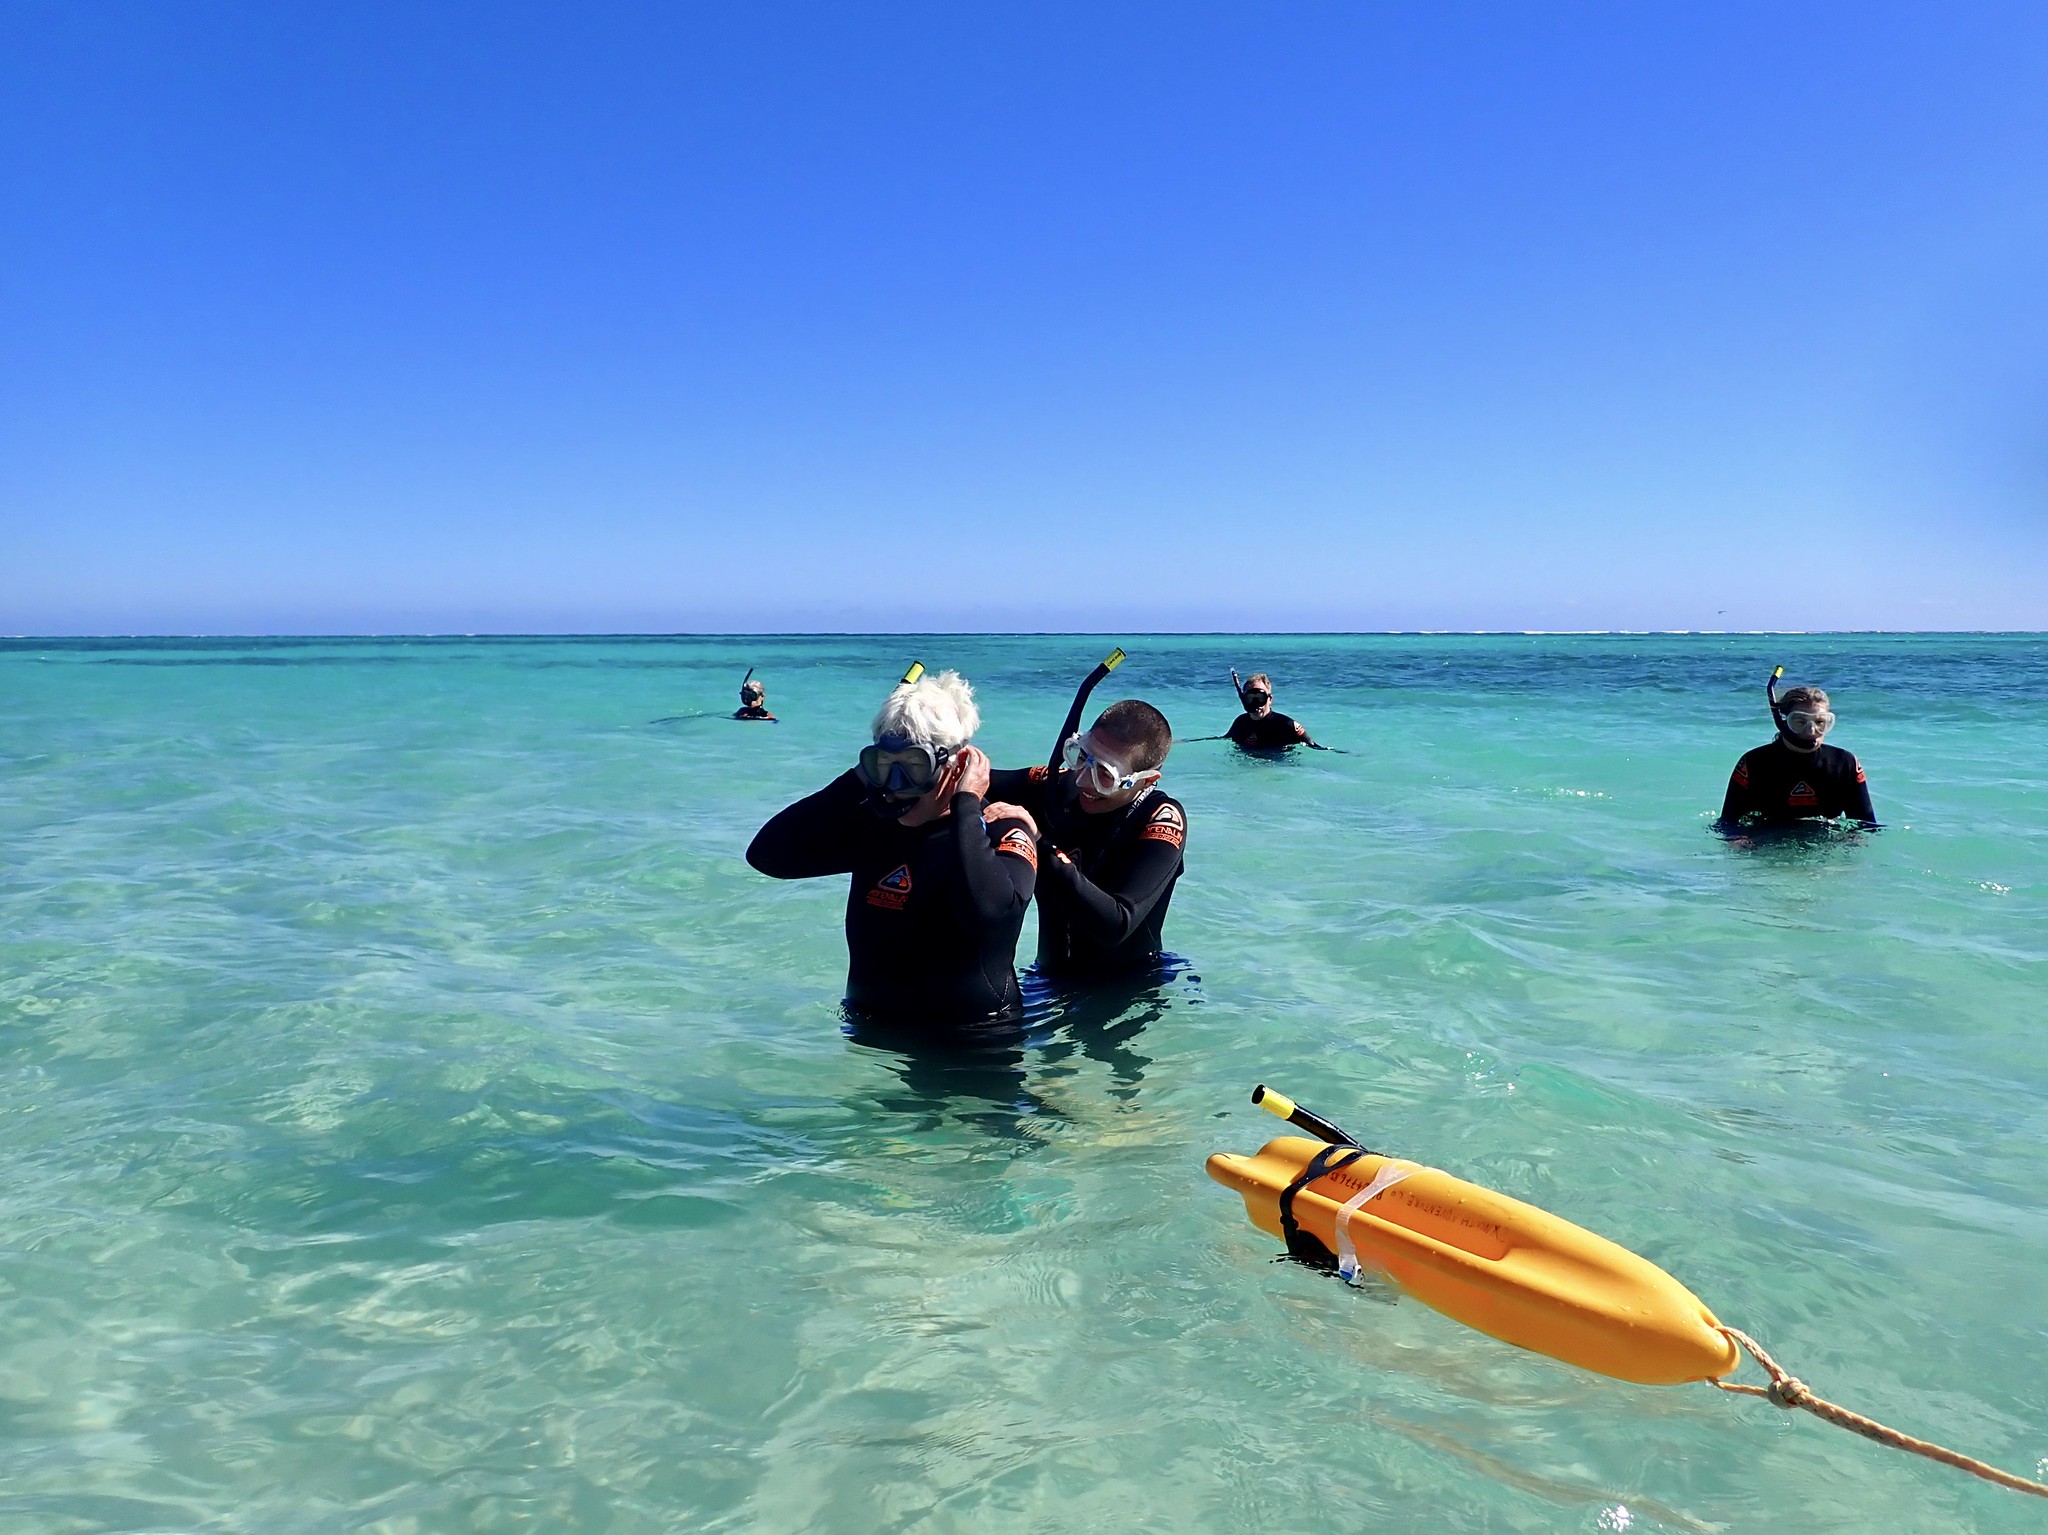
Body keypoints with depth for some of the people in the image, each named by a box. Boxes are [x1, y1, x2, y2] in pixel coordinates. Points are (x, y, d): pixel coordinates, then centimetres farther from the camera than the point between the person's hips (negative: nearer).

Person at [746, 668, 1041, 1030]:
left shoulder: (1003, 833, -10)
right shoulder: (872, 824, 4)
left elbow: (987, 913, -32)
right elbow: (767, 854, -6)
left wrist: (966, 805, -22)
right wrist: (858, 781, -7)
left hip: (972, 1042, -3)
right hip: (872, 1034, 3)